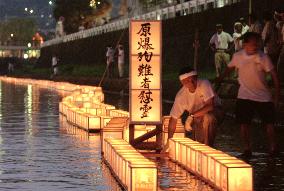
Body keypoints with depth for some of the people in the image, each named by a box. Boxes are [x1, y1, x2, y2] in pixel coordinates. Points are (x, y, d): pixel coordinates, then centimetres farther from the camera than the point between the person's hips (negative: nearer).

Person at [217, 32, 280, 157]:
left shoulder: (263, 57, -12)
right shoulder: (238, 56, -6)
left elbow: (274, 75, -9)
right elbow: (229, 68, 14)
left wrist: (276, 96, -11)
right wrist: (219, 80, 18)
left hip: (263, 96, -1)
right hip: (244, 96, 1)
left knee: (269, 122, 4)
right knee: (244, 123, 0)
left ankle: (273, 148, 20)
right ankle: (247, 149, 12)